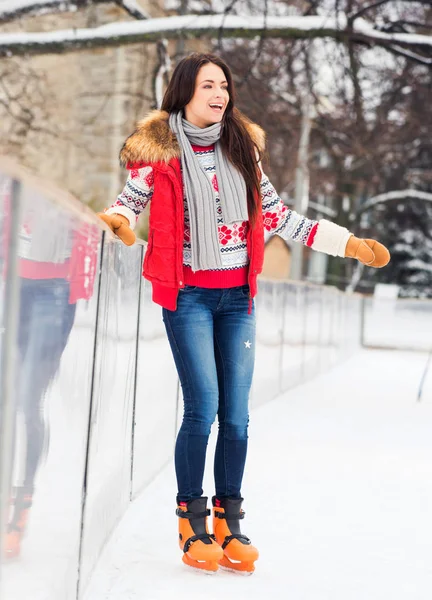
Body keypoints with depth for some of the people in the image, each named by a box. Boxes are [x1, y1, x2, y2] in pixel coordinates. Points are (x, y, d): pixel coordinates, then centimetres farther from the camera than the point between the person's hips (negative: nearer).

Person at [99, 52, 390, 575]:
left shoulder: (241, 147, 10)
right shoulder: (160, 149, -1)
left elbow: (276, 215, 13)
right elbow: (130, 199, 0)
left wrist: (349, 243, 10)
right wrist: (118, 220, -26)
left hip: (237, 296, 4)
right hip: (187, 293, -4)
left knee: (236, 415, 1)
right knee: (203, 409, -10)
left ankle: (229, 524, 12)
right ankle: (192, 524, 5)